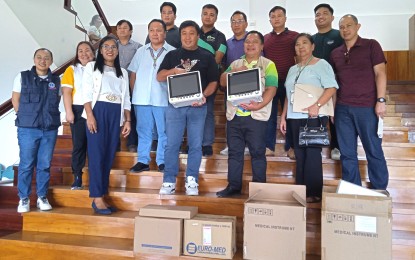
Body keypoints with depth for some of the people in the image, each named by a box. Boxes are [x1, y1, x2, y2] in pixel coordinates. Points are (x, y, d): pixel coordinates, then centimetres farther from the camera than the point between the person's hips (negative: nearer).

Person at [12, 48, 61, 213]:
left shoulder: (56, 81, 8)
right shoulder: (22, 77, 3)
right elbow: (15, 99, 7)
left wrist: (49, 117, 7)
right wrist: (25, 117, 4)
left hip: (50, 129, 2)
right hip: (28, 128, -2)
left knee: (45, 165, 6)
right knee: (26, 164, 2)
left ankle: (42, 197, 17)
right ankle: (24, 198, 14)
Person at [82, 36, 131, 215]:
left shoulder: (122, 72, 21)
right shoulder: (92, 67, 10)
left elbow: (126, 98, 16)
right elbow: (86, 93, -1)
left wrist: (128, 120, 7)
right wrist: (90, 115, -14)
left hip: (116, 114, 4)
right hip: (98, 111, -4)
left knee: (109, 155, 2)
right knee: (97, 154, -9)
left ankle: (101, 195, 9)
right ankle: (97, 198, -7)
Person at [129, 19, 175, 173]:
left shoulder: (172, 52, 1)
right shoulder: (141, 52, 13)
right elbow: (133, 75, 16)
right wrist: (135, 92, 8)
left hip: (163, 99, -3)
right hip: (142, 99, 3)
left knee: (164, 132, 4)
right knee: (143, 131, 8)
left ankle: (162, 162, 14)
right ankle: (143, 161, 17)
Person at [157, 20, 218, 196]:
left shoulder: (207, 57, 9)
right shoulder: (172, 55, 12)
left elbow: (213, 82, 5)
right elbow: (159, 77, 6)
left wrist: (204, 95, -14)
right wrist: (173, 71, -13)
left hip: (197, 106, 0)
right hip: (175, 104, 1)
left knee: (195, 145, 2)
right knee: (172, 144, 1)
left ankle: (191, 181, 12)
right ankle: (169, 181, 9)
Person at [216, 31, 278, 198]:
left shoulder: (268, 65, 4)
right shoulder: (235, 64, 17)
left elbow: (271, 89, -6)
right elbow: (222, 82, 9)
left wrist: (259, 105, -22)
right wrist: (234, 72, -9)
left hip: (256, 115, -4)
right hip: (234, 115, 4)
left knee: (257, 152, 1)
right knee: (234, 152, 8)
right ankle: (233, 185, 18)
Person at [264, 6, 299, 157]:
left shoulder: (294, 36, 6)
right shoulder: (265, 38, 13)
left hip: (289, 82, -2)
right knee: (269, 115, 3)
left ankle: (291, 147, 11)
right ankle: (269, 146, 10)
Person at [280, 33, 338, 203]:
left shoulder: (321, 64, -1)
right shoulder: (293, 69, 19)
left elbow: (332, 87, -13)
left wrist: (317, 105, -25)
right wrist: (283, 117, 13)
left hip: (313, 117, -6)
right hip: (294, 118, 6)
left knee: (312, 155, -4)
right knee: (300, 155, 8)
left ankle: (314, 193, 4)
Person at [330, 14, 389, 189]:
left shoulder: (371, 46, 2)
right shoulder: (335, 53, 13)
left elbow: (380, 73, -4)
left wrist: (381, 100, -12)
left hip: (367, 107, -4)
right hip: (342, 109, 4)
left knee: (374, 151, 3)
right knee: (347, 153, 7)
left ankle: (379, 192, 17)